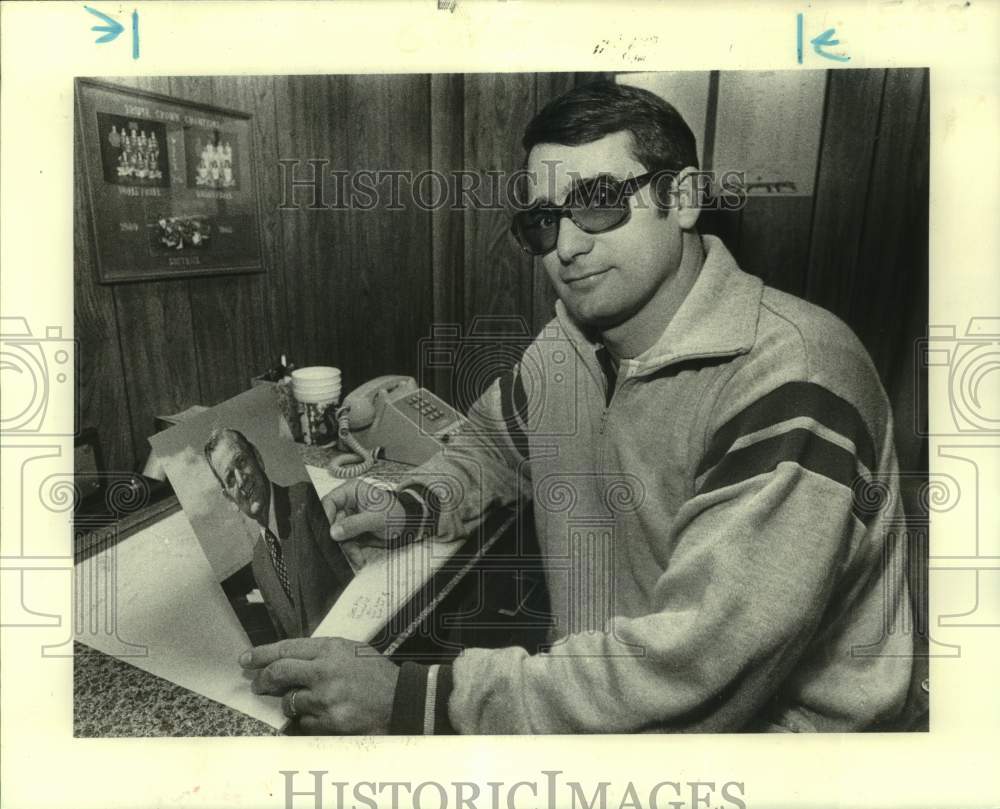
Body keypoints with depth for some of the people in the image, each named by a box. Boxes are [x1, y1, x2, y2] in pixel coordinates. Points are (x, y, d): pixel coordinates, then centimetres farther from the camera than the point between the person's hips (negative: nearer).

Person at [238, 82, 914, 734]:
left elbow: (691, 663, -30)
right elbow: (494, 442, 18)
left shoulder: (792, 385, -26)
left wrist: (414, 699, -29)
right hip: (602, 690, 6)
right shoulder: (567, 348, -1)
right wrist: (415, 506, -3)